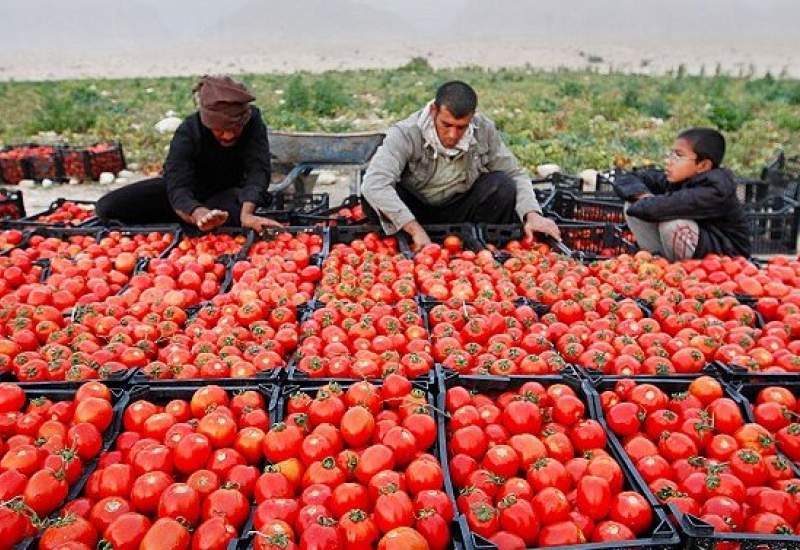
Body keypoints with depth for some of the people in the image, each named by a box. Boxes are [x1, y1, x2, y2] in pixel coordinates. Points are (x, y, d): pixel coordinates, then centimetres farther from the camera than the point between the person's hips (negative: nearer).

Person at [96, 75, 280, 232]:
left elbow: (258, 170, -34)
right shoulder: (188, 132, -27)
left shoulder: (253, 121, -25)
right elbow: (177, 188, -37)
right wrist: (200, 214, -61)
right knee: (107, 207, -14)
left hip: (227, 193, -1)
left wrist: (246, 213, -54)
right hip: (191, 193, 1)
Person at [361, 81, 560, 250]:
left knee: (503, 186, -23)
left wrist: (533, 215, -23)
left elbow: (515, 174, -4)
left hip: (460, 211, 3)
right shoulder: (406, 134, -26)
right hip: (413, 211, -2)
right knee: (375, 200, -33)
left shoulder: (484, 130, -14)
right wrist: (415, 230, -45)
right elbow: (374, 183, -38)